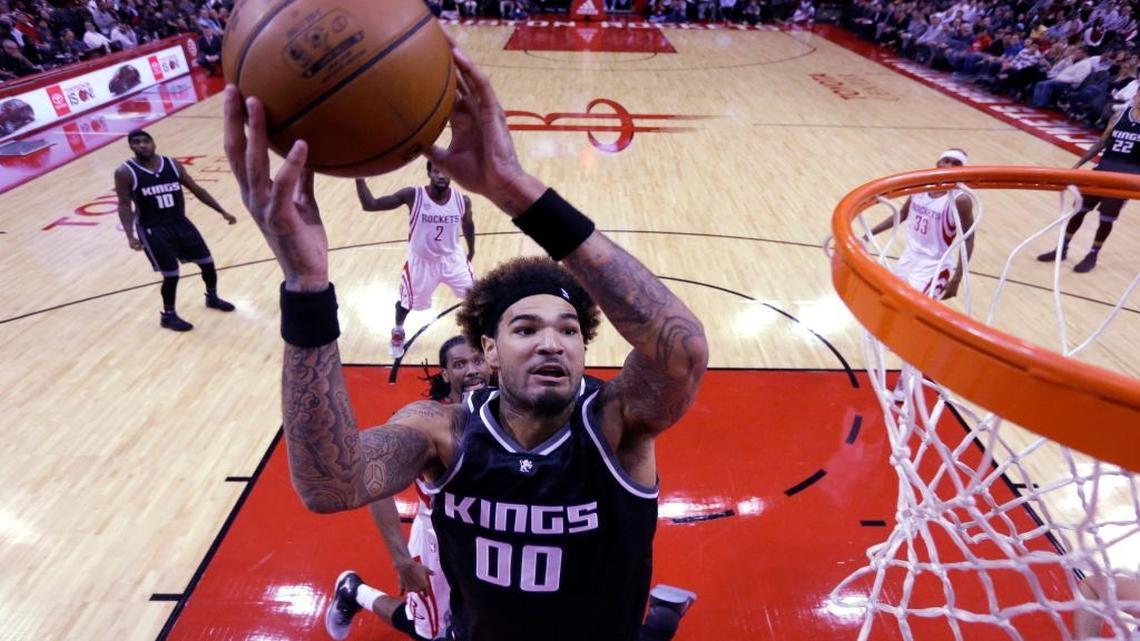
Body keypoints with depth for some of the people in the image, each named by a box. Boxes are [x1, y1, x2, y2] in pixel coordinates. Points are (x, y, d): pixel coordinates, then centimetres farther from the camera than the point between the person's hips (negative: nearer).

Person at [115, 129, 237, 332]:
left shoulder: (172, 164, 0)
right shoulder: (125, 172, -10)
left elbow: (196, 190, 7)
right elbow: (124, 206, -9)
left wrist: (222, 211, 3)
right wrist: (130, 236, -20)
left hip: (180, 223, 5)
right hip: (152, 229, -5)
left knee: (207, 262, 10)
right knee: (171, 274, -6)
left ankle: (212, 298, 37)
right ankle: (168, 315, 16)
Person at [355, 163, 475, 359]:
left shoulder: (462, 200, -16)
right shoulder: (412, 195, -25)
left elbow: (468, 224, 7)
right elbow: (370, 205, -25)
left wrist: (471, 250, 17)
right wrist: (359, 178, -39)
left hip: (452, 258, 2)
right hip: (420, 261, -2)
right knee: (407, 302, 16)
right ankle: (397, 332, 49)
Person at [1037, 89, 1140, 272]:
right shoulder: (1120, 116, 5)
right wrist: (1078, 164, 11)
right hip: (1103, 169, 4)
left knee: (1107, 218, 1)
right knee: (1079, 208, 5)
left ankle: (1093, 255, 18)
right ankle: (1062, 249, 19)